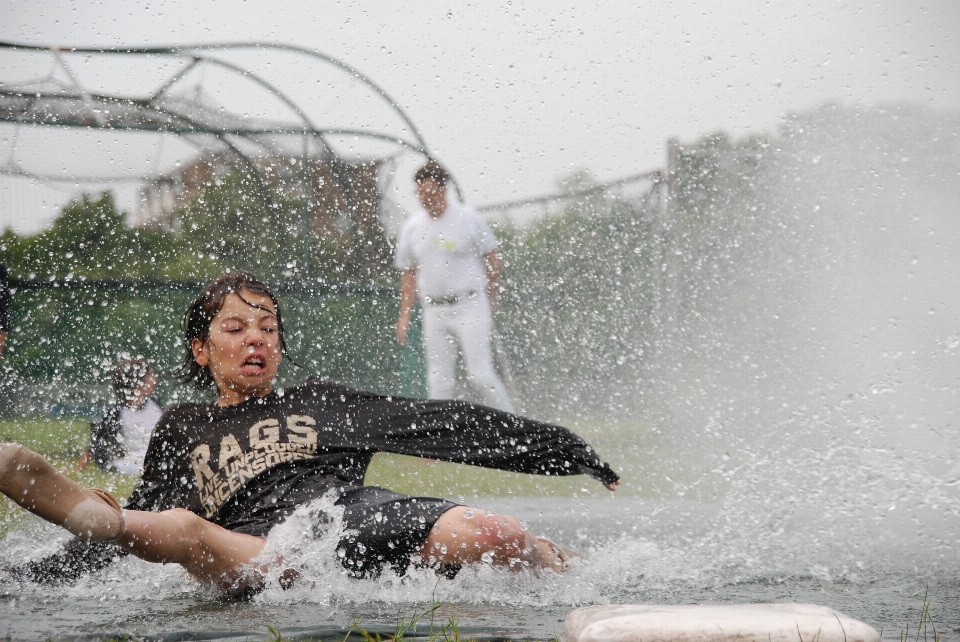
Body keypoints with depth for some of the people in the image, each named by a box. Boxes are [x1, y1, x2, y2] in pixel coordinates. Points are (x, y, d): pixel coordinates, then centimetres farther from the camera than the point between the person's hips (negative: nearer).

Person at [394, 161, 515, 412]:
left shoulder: (468, 217, -2)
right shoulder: (412, 226, 8)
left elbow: (492, 259, 4)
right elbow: (409, 274, 14)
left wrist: (489, 302, 4)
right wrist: (404, 315, 7)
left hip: (470, 307, -4)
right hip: (434, 311, 4)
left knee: (480, 374, -11)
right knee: (439, 380, 1)